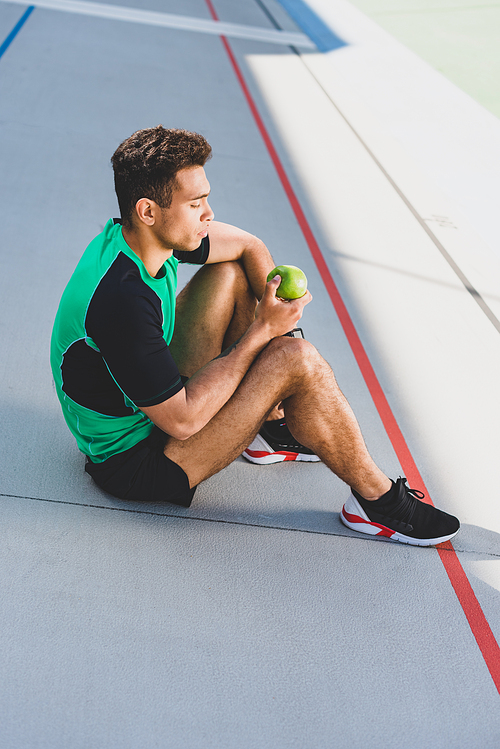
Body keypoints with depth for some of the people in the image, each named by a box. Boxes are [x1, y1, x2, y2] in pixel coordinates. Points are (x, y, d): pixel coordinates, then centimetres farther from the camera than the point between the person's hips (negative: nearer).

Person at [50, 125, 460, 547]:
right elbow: (181, 421, -30)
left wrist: (275, 316, -7)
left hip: (153, 400, 9)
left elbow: (249, 246, 7)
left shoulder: (140, 235, -8)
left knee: (228, 273, 6)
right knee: (296, 359, -23)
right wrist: (261, 332, -26)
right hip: (134, 462, -9)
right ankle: (376, 500, -1)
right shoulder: (122, 300, -34)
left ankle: (272, 426, 17)